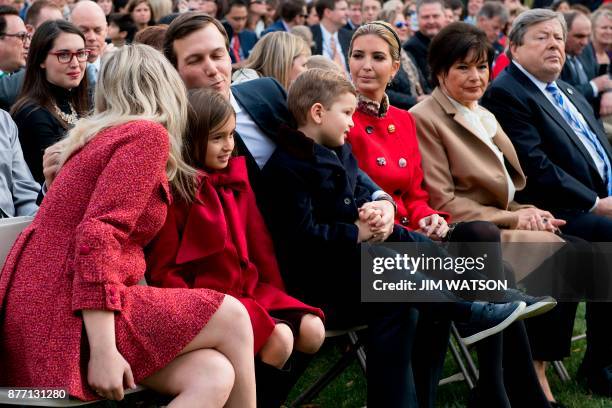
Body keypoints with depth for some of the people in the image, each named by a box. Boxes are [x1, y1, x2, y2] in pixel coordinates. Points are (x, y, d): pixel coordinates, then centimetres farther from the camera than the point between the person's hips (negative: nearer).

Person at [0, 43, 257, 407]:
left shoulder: (101, 136, 21)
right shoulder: (147, 134, -6)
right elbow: (97, 235, -19)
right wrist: (102, 350, -24)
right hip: (65, 321, -9)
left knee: (214, 375, -7)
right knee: (231, 316, -5)